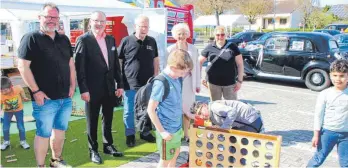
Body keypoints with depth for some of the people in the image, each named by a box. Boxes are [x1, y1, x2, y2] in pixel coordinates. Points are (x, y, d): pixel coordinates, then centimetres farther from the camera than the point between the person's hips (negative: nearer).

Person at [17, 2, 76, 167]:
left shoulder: (64, 39, 12)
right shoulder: (31, 38, -7)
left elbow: (71, 64, 18)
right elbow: (23, 66, -13)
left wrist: (72, 86, 8)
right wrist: (36, 91, -15)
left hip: (65, 98, 6)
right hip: (45, 99, -6)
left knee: (60, 130, 17)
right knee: (43, 134, 3)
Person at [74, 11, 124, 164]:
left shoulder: (111, 39, 9)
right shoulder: (83, 40, -8)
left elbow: (116, 64, 11)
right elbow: (79, 67, -11)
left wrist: (119, 84, 8)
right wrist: (83, 89, -16)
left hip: (109, 87, 5)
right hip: (93, 89, -5)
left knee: (108, 119, 16)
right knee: (92, 121, 8)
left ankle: (108, 145, 32)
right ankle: (93, 150, 22)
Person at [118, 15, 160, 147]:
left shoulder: (152, 41, 6)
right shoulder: (126, 41, -6)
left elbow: (155, 60, 16)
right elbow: (118, 61, -2)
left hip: (148, 84, 4)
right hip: (130, 84, -4)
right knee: (129, 111, 7)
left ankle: (145, 132, 32)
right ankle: (130, 135, 24)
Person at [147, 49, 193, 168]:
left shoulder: (176, 78, -1)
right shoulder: (161, 83, -24)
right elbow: (150, 110, -21)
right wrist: (162, 131, -19)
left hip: (176, 126, 8)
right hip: (167, 129, -7)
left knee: (175, 154, 23)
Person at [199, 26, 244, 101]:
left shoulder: (232, 47, -2)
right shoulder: (209, 48, 0)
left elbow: (240, 64, 0)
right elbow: (200, 62, 10)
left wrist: (239, 81, -5)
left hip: (230, 83, -1)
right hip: (213, 83, 1)